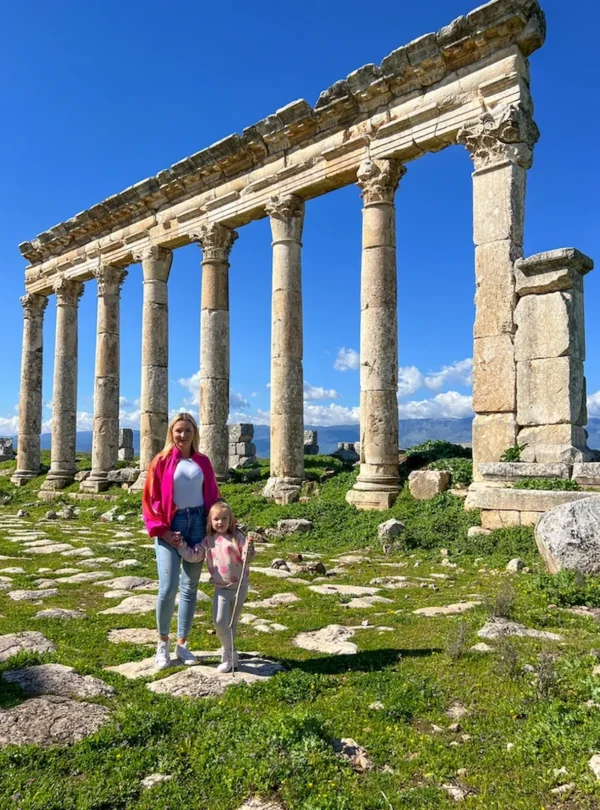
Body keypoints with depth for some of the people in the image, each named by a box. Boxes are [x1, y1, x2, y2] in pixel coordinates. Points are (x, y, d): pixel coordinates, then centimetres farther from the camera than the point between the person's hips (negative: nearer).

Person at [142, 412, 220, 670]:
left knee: (190, 587, 8)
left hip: (197, 523, 3)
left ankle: (182, 645, 22)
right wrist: (161, 530, -10)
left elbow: (213, 496, 12)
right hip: (170, 526, -3)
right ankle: (162, 642, 15)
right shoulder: (162, 461, -2)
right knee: (168, 587, -11)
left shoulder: (203, 462, 7)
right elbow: (149, 499, -3)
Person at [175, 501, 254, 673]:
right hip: (221, 588, 2)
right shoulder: (208, 541, 0)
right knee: (219, 622, -13)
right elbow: (192, 555, 2)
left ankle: (228, 654, 32)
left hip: (240, 587, -1)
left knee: (232, 623, 14)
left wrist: (249, 549, -34)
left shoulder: (237, 537, -9)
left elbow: (246, 559, -14)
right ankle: (230, 654, 6)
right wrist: (180, 543, -5)